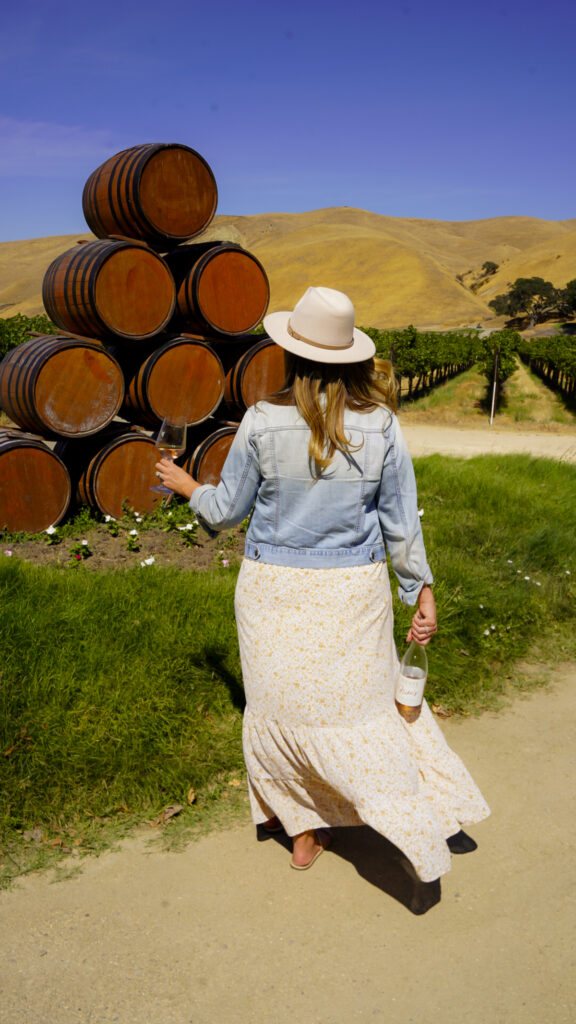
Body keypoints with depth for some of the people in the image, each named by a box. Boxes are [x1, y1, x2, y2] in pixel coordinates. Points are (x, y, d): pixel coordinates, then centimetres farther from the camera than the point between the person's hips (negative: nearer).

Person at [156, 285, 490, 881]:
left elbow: (227, 511, -1)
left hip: (276, 591, 0)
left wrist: (187, 487, 18)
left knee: (286, 704, 17)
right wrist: (421, 591, 8)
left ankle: (302, 831, 34)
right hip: (353, 591, 1)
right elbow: (400, 523, -3)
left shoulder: (263, 422, -12)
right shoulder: (380, 425, -9)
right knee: (360, 706, 14)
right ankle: (415, 827, 16)